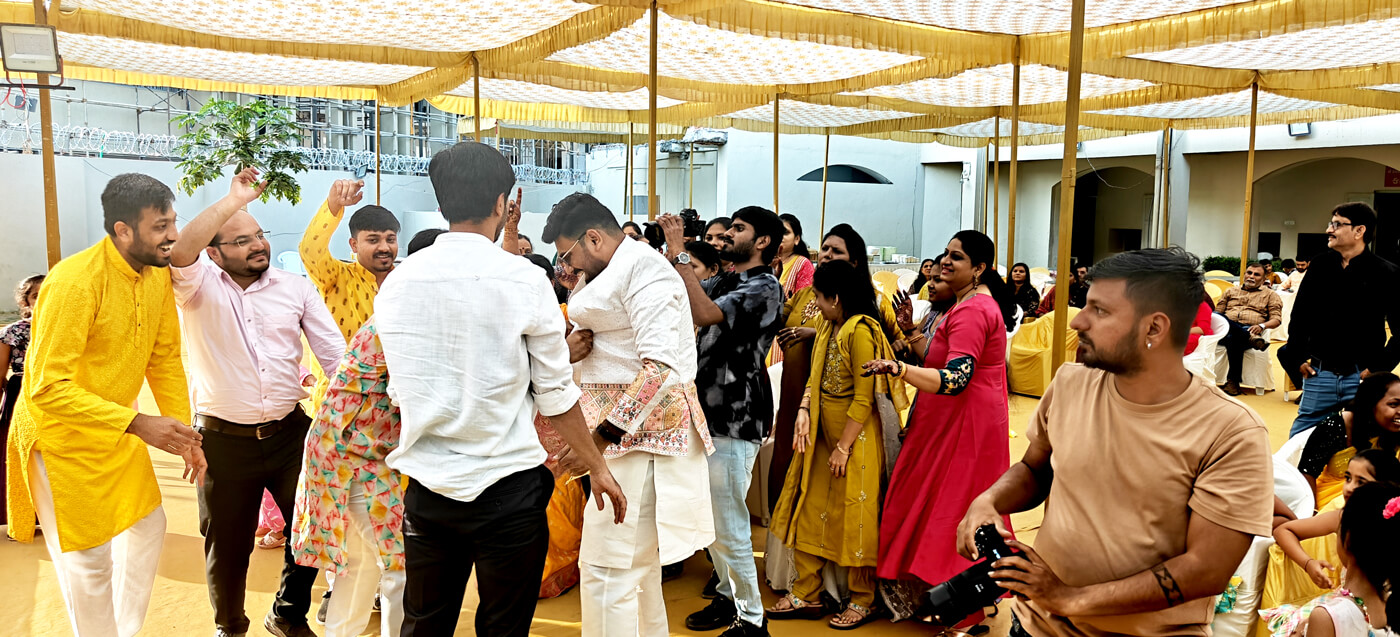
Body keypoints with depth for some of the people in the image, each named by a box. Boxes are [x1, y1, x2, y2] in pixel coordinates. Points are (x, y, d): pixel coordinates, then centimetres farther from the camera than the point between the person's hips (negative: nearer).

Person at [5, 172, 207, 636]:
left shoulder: (158, 273, -5)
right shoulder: (74, 282, -27)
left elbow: (165, 360, 3)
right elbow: (47, 388, -29)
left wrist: (184, 435, -1)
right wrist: (138, 424, -34)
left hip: (117, 431, 8)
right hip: (61, 437, -8)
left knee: (148, 527, 16)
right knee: (89, 558, 0)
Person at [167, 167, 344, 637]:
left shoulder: (296, 287, 3)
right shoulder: (199, 285, -4)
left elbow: (334, 351, -1)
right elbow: (179, 251, -27)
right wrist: (237, 198, -23)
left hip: (290, 434, 2)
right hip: (224, 440, -2)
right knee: (227, 545, 14)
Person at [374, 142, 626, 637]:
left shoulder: (396, 283, 1)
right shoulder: (524, 280, -10)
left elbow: (400, 390, 9)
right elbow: (556, 394, -6)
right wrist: (597, 467, 6)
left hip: (427, 487, 4)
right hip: (507, 485, -3)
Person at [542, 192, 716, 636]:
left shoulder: (643, 267, -14)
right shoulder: (620, 271, 19)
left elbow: (660, 366, -24)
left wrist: (603, 434, -25)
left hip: (640, 430, -11)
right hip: (630, 430, 11)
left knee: (606, 567, -10)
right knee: (638, 559, 19)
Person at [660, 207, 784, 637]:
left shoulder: (764, 287, -12)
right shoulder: (724, 282, 15)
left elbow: (704, 313, -26)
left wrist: (678, 256, -22)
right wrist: (670, 252, 1)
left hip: (734, 420, -9)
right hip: (708, 412, 9)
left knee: (728, 524, -3)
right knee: (709, 518, 18)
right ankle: (729, 596, 34)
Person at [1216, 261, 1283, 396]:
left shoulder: (1270, 295, 23)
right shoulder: (1231, 291, 29)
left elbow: (1277, 319, 10)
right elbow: (1217, 312, 21)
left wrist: (1262, 326, -13)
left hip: (1249, 329, -3)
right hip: (1227, 330, 3)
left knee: (1233, 339, -40)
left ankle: (1233, 381, -35)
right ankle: (1251, 339, -42)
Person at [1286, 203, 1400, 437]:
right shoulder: (1320, 266, 5)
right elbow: (1300, 316, 13)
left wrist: (1379, 368, -8)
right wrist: (1297, 359, 6)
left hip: (1361, 378, -3)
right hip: (1319, 374, 3)